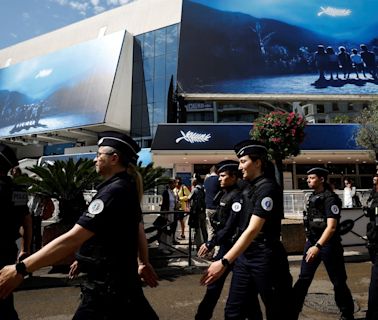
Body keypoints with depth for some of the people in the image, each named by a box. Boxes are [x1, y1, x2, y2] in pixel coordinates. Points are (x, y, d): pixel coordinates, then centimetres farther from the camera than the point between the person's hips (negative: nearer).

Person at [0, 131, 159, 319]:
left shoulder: (113, 192, -23)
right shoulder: (128, 188, 7)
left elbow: (72, 239, -27)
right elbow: (138, 228, 16)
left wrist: (21, 269, -23)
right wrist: (143, 262, 26)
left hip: (107, 284, -9)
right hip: (123, 276, 9)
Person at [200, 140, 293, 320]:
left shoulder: (267, 188, -18)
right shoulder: (253, 186, 10)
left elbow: (253, 230, -26)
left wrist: (225, 262, -30)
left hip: (265, 258, -8)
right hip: (245, 256, 8)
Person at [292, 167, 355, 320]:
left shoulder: (330, 198, -15)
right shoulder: (312, 197, 10)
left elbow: (331, 226, -24)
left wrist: (318, 246, -33)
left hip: (328, 244, -7)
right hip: (312, 242, 7)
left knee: (338, 281, 8)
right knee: (303, 279, 7)